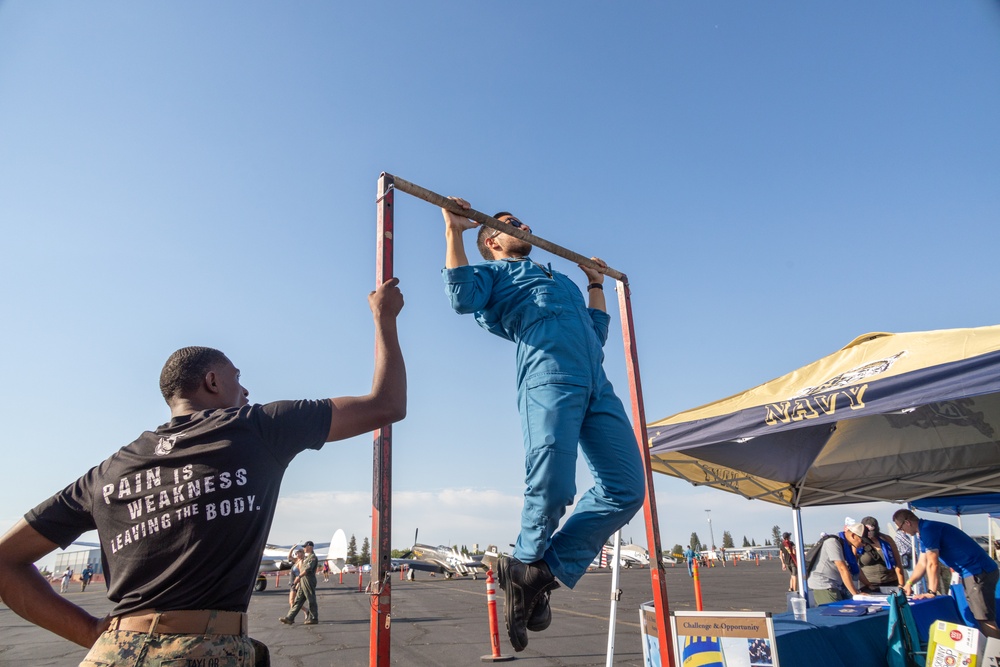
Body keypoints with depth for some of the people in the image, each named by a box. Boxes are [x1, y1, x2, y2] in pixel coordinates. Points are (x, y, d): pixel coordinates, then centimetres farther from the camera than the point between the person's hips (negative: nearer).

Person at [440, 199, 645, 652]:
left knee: (626, 489, -5)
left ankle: (547, 572, 2)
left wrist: (596, 284, 50)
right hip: (549, 376, -7)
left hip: (597, 384, 7)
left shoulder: (560, 279, 42)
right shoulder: (494, 271, 23)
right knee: (551, 487, -18)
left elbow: (597, 331, 41)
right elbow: (462, 297, 0)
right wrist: (454, 231, 2)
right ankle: (527, 561, 13)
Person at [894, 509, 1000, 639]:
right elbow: (922, 564, 21)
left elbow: (933, 564, -18)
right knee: (980, 618, 13)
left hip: (979, 573, -10)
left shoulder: (928, 529, -17)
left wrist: (931, 592, -11)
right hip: (974, 573, 10)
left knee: (985, 621, -9)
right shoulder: (925, 531, 15)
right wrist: (908, 584, 17)